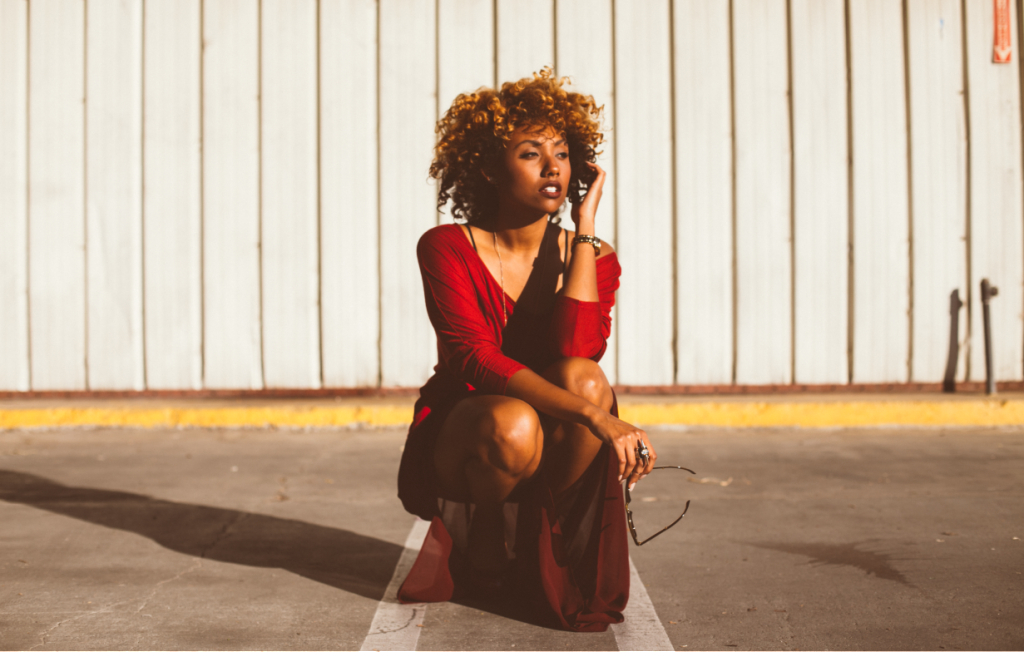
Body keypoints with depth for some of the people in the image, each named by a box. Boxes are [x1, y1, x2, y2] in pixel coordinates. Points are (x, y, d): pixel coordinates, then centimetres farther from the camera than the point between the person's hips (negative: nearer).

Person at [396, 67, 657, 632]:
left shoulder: (592, 259, -2)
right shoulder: (446, 248, -11)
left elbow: (578, 351, -24)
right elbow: (475, 358, -26)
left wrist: (584, 227, -17)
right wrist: (595, 416, -38)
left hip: (553, 468, 3)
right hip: (454, 449, -2)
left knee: (583, 378, -30)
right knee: (513, 425, -38)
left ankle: (537, 544, -7)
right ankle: (459, 537, -1)